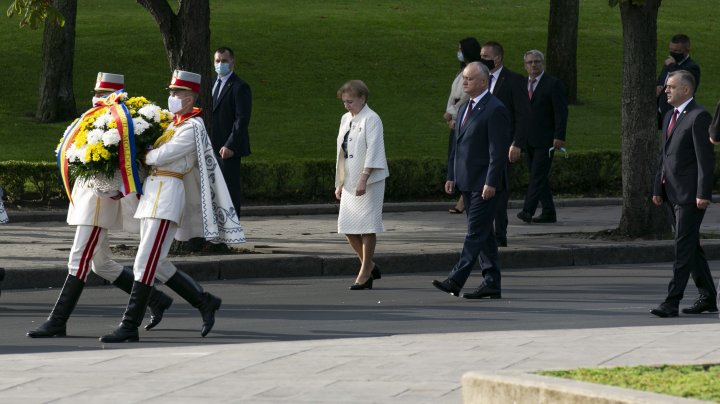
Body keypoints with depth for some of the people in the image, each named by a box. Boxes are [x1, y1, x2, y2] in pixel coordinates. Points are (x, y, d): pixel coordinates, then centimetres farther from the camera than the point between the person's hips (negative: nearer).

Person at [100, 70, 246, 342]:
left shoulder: (192, 128, -9)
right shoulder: (173, 125, 20)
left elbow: (160, 157, -14)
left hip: (167, 197, -10)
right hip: (153, 194, 10)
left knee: (145, 263, -11)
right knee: (157, 264, 10)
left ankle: (130, 327, -11)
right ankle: (205, 302, 20)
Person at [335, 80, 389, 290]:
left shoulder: (371, 120, -9)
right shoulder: (346, 119, 15)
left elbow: (373, 152, -16)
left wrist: (363, 179, -23)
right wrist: (339, 183, 17)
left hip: (368, 182, -8)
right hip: (350, 183, 8)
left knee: (367, 227, -3)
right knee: (347, 226, 5)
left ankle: (365, 272, 4)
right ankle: (369, 265, 20)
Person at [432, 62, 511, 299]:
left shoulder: (495, 110, -12)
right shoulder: (465, 109, 16)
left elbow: (498, 150, -17)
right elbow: (457, 146, 21)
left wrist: (491, 183, -21)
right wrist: (451, 176, 15)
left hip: (485, 184, -9)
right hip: (467, 182, 9)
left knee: (476, 233, -10)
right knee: (483, 234, 10)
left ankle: (456, 281, -17)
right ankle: (491, 283, 13)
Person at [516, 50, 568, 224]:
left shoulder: (553, 84, -5)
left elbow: (561, 112, -9)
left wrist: (559, 137, -17)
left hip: (545, 140, -7)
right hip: (529, 141, 7)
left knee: (538, 175, -13)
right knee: (538, 176, 8)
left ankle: (528, 210, -21)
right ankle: (548, 213, 12)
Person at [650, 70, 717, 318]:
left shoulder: (699, 117, -11)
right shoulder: (670, 117, 17)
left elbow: (706, 158, -16)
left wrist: (703, 194, -20)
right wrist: (658, 189, 15)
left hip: (690, 194, -9)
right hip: (672, 193, 9)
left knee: (684, 246, -10)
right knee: (691, 246, 13)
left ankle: (672, 302, -13)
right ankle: (707, 297, 20)